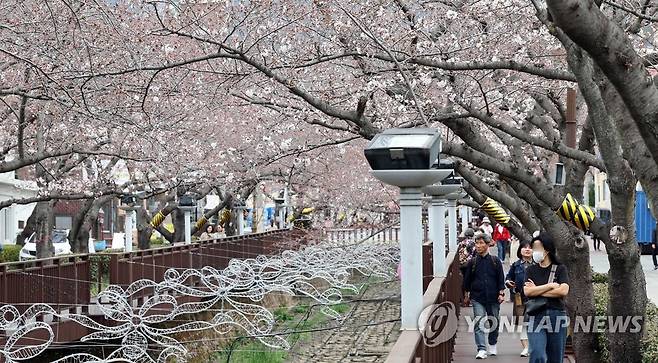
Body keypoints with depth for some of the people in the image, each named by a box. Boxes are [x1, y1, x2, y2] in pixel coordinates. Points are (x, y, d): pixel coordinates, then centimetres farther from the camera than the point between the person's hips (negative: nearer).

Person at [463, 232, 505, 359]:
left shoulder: (495, 261, 2)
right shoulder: (472, 262, 3)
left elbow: (501, 278, 5)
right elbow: (467, 280, 11)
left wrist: (501, 293, -1)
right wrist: (467, 294, 11)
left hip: (493, 297, 1)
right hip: (477, 298, 0)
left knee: (494, 322, 12)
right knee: (479, 323, -11)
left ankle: (492, 345, 32)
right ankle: (481, 350, -12)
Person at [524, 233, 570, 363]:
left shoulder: (560, 269, 6)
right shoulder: (531, 270, 11)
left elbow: (563, 290, -10)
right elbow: (527, 291, -4)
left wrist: (537, 290, -5)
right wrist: (550, 286, -7)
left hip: (556, 315, 0)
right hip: (536, 316, 0)